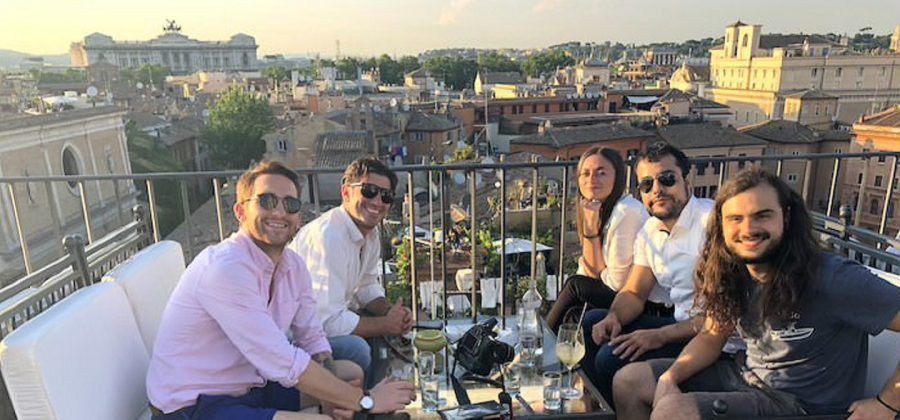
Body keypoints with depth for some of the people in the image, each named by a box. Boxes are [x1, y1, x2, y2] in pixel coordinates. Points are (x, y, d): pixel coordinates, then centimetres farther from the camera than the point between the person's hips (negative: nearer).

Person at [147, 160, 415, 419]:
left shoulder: (293, 266, 0)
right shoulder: (225, 268, -27)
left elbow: (311, 337, 5)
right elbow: (284, 364, -28)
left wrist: (333, 394, -15)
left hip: (254, 384, 8)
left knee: (351, 374, 9)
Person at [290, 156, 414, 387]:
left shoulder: (371, 233, 0)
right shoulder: (327, 236, -29)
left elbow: (367, 286, 12)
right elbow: (328, 320, -31)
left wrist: (391, 311, -9)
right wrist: (387, 324, -18)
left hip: (329, 315, 9)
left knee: (399, 320, 5)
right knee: (355, 348, -30)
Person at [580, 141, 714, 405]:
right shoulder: (649, 231, 9)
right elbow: (634, 293, 13)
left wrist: (660, 335, -24)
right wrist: (613, 318, -9)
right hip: (679, 322, 8)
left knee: (613, 358, -22)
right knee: (593, 322, 2)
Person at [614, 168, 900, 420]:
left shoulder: (832, 279, -25)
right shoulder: (731, 273, -5)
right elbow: (712, 336, 4)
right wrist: (669, 378, -11)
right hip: (745, 375, 6)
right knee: (628, 381, 0)